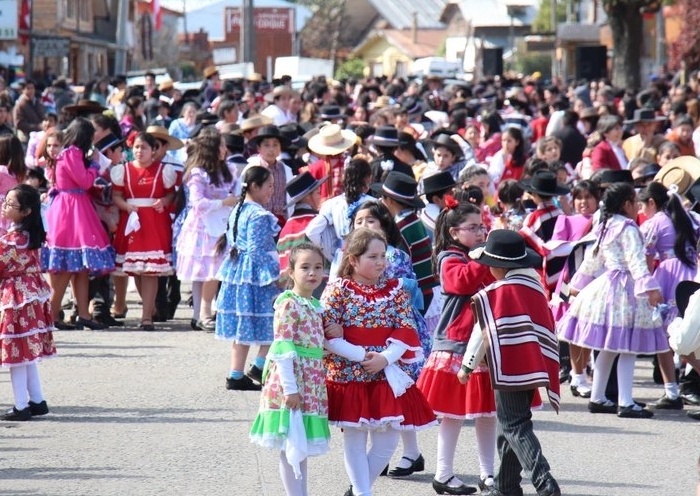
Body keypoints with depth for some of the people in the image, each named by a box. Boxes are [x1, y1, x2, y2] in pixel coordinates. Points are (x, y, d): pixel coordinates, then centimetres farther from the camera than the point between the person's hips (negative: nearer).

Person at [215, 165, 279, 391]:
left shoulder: (238, 210, 12)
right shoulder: (259, 216, -15)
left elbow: (230, 243, 17)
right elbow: (257, 251, -20)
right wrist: (275, 274, -17)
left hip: (236, 272, 9)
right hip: (256, 276, -9)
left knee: (241, 328, 11)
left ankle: (236, 375, 11)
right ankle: (259, 367, -4)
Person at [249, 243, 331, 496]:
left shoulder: (315, 305, 12)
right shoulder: (289, 304, -12)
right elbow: (282, 349, -17)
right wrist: (290, 387, -20)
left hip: (313, 381, 8)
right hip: (292, 377, -8)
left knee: (303, 447, 14)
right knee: (291, 448, -3)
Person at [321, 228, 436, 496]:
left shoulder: (395, 289, 4)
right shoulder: (338, 289, -5)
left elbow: (407, 331, -1)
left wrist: (385, 358, -15)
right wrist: (360, 356, -17)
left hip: (388, 375, 3)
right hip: (349, 374, -3)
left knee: (387, 441, 3)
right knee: (355, 439, 2)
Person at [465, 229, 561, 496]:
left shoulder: (491, 295, -10)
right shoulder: (534, 286, 8)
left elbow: (482, 334, -6)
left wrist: (468, 366, 6)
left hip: (508, 369, -7)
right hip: (535, 367, 7)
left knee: (514, 426, -6)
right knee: (511, 426, 17)